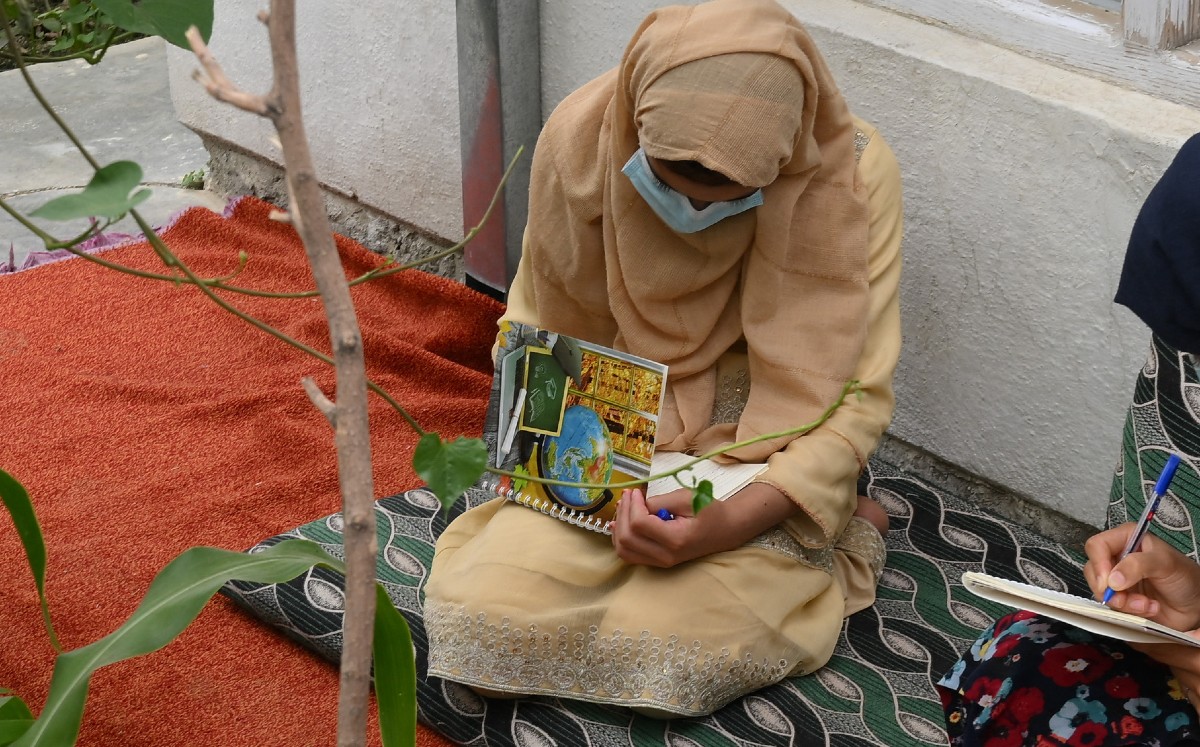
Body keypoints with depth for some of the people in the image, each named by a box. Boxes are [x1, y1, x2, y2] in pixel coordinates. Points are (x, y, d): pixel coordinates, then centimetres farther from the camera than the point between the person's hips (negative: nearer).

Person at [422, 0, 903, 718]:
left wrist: (730, 523, -30)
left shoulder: (855, 173, -21)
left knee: (669, 649, -26)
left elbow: (859, 397, -17)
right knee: (482, 613, -20)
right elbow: (543, 330, 4)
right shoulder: (581, 135, -14)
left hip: (764, 463, -2)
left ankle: (846, 537, 3)